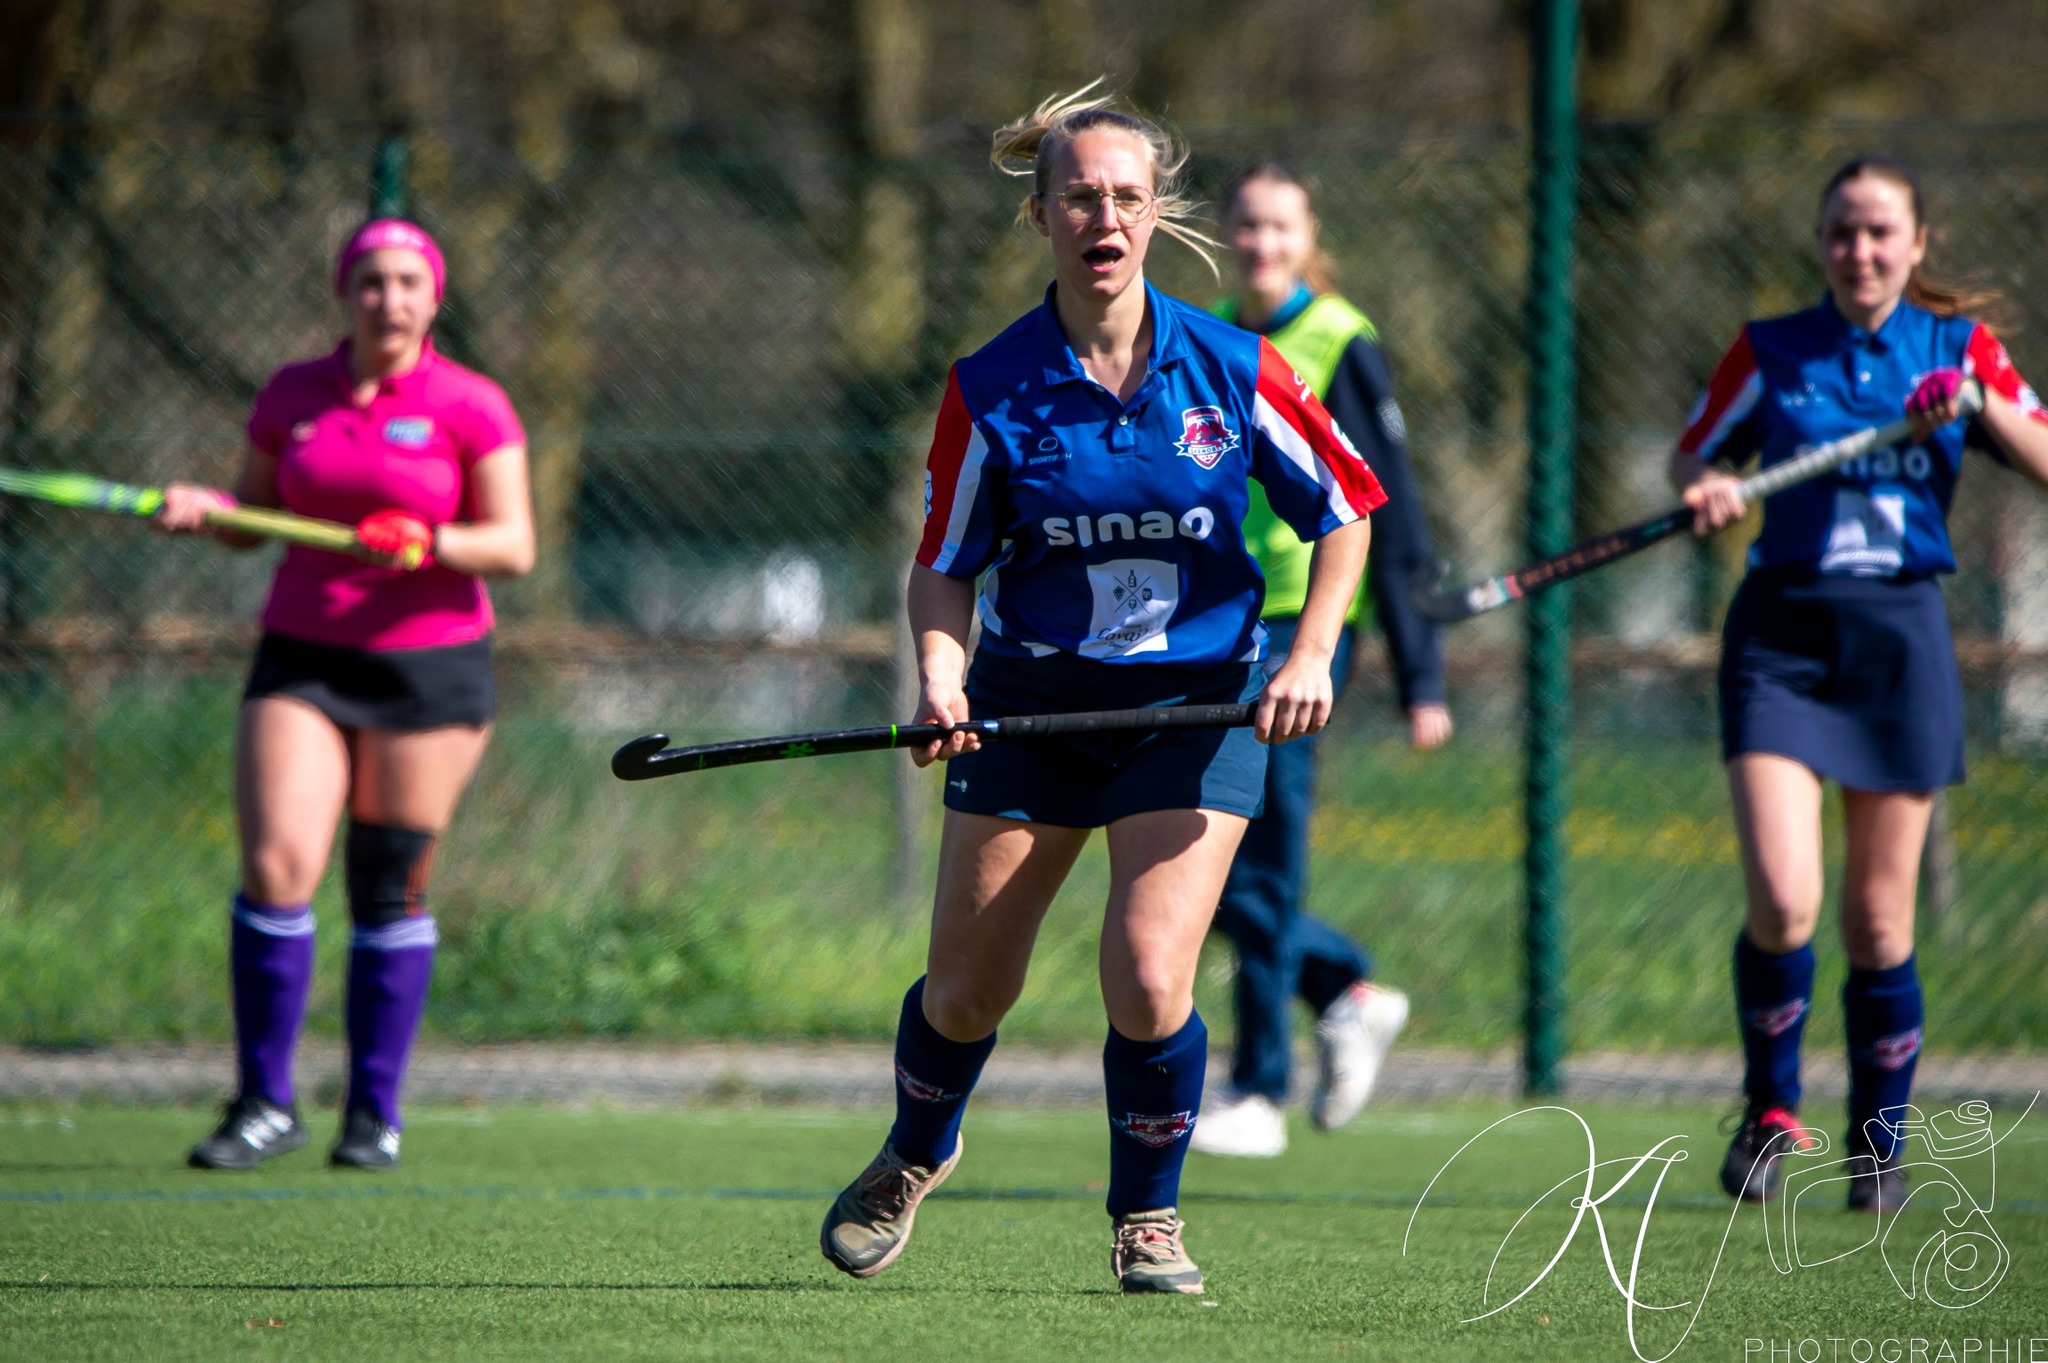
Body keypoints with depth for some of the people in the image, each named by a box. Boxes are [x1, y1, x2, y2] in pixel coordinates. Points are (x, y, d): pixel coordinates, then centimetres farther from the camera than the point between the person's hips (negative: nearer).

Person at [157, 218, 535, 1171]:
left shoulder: (472, 407, -2)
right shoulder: (291, 396, 7)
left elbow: (514, 546, -6)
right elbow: (252, 518, 15)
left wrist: (427, 543, -23)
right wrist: (203, 509, -7)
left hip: (430, 665, -2)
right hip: (303, 660, 2)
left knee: (392, 892, 0)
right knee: (275, 868, -12)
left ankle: (375, 1111, 11)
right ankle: (265, 1103, -5)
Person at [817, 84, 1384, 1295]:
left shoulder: (1231, 369, -8)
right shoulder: (990, 389, -8)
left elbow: (1345, 512, 3)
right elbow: (944, 566, 0)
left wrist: (1311, 657, -9)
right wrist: (941, 678, -19)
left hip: (1198, 702, -1)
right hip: (1030, 698, 1)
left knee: (1149, 979, -17)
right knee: (968, 989, 7)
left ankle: (1149, 1216, 9)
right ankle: (914, 1159, 40)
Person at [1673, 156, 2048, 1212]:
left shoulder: (1960, 349, 6)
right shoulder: (1771, 352, 5)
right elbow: (1689, 457, 13)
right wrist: (1706, 488, -9)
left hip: (1901, 638, 1)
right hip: (1783, 632, -1)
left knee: (1879, 918, 4)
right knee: (1782, 898, -16)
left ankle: (1879, 1143, 21)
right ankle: (1770, 1110, 7)